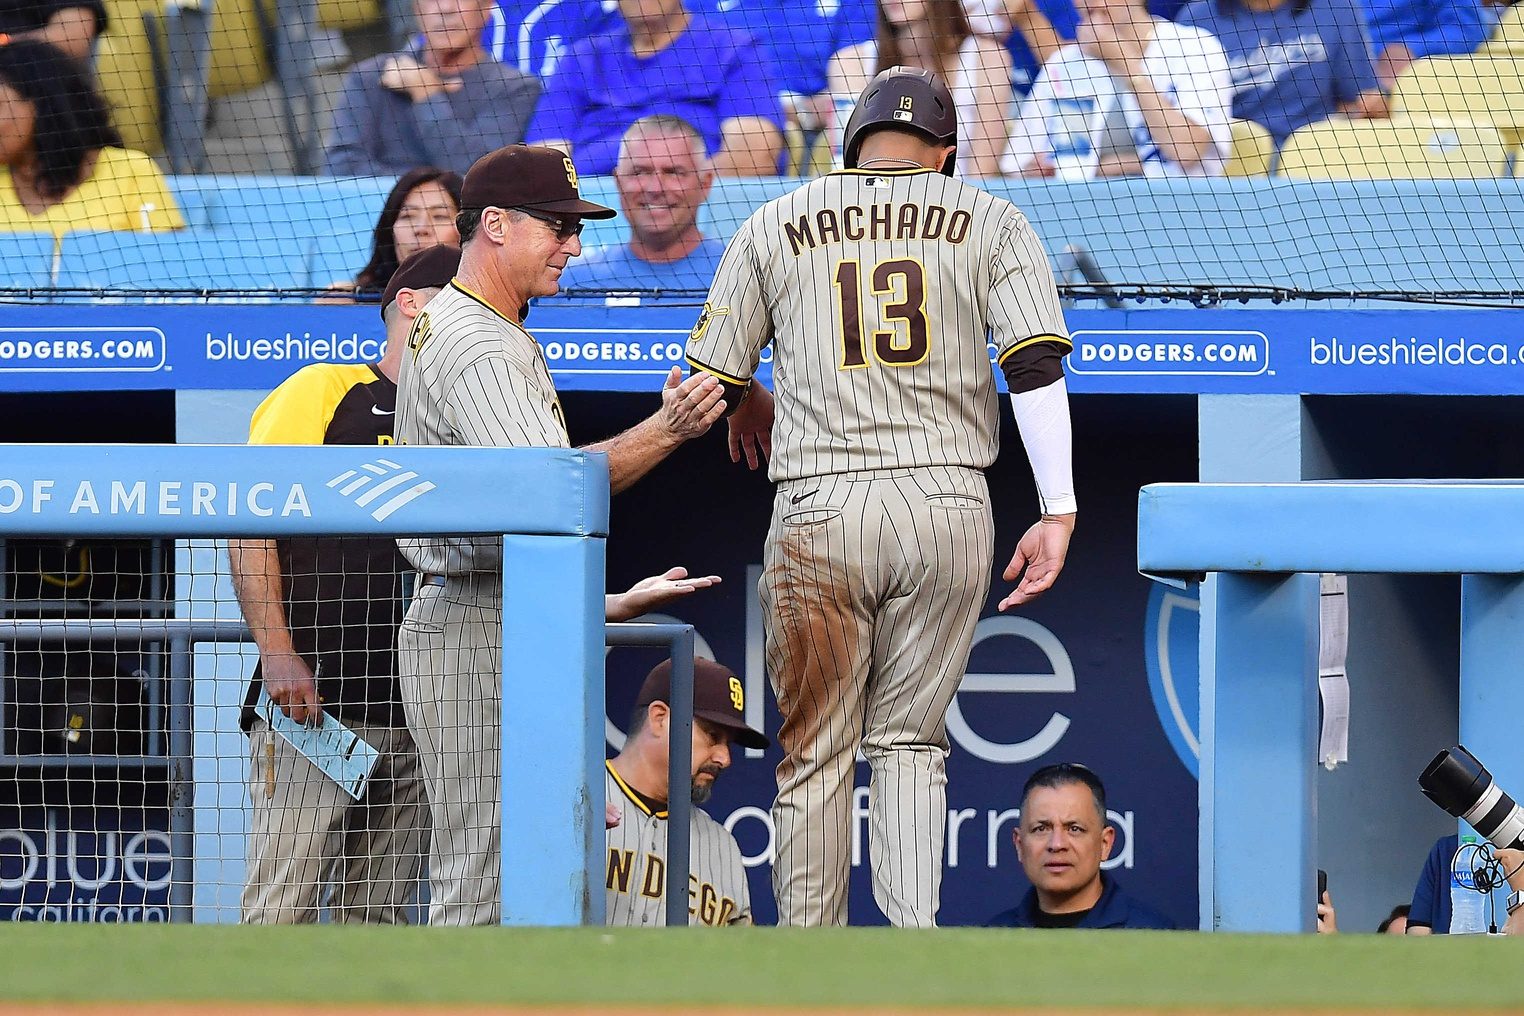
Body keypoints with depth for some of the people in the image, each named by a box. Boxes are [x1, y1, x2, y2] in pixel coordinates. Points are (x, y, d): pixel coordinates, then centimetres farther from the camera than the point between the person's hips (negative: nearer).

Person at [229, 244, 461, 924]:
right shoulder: (321, 391, 3)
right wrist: (278, 655, -13)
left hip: (420, 712, 6)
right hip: (315, 700, -6)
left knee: (381, 913, 3)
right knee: (283, 910, -10)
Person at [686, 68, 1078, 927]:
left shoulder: (776, 225, 11)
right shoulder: (989, 220, 9)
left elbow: (713, 378, 13)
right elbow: (1035, 363, -4)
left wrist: (753, 406, 36)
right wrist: (1057, 514, -5)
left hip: (820, 510, 0)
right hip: (950, 508, 0)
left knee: (814, 752, 7)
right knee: (911, 739, 11)